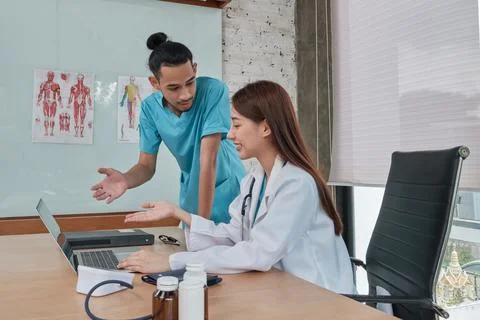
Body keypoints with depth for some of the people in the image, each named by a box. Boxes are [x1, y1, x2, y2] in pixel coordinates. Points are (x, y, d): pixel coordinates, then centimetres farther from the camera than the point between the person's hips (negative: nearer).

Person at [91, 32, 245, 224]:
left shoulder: (214, 91, -26)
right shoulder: (150, 108, -13)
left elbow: (208, 159, -30)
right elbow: (147, 166, -8)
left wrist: (202, 221, -29)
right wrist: (126, 180, -32)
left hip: (226, 193, -3)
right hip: (192, 196, 4)